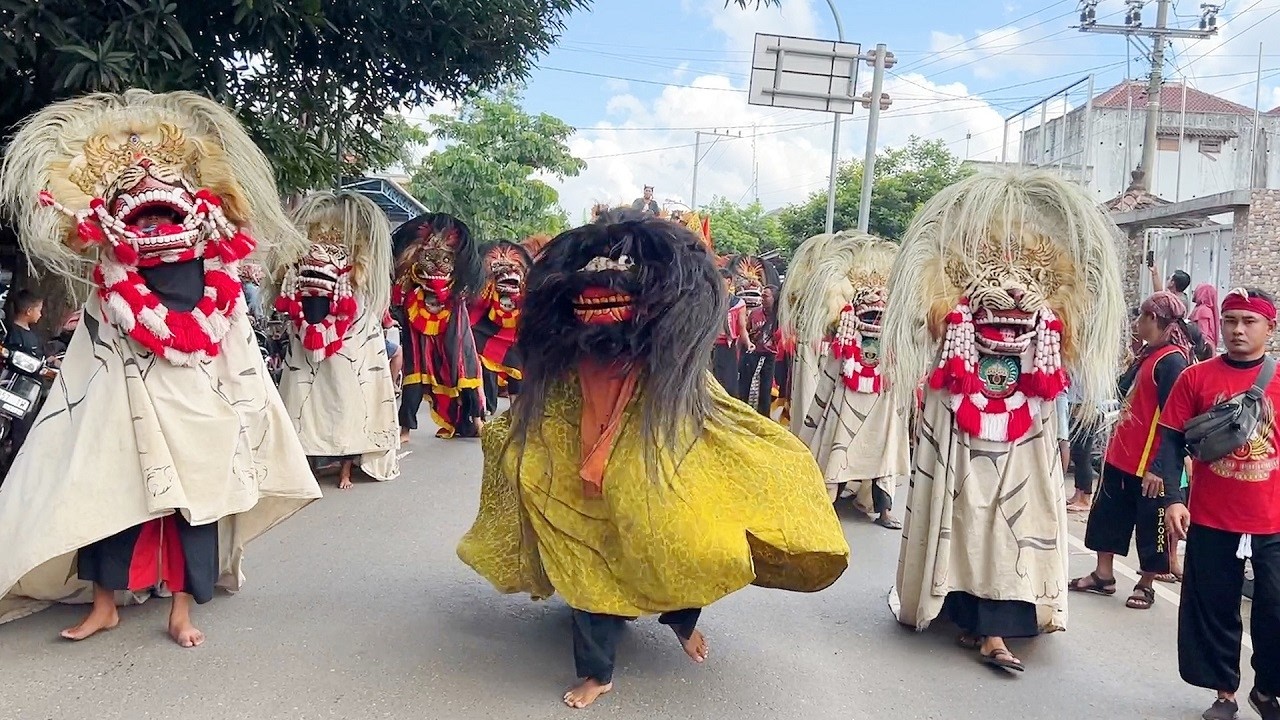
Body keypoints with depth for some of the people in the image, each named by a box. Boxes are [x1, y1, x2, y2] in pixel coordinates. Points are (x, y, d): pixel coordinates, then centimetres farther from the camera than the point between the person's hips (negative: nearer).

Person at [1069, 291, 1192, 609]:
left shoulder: (1172, 360, -18)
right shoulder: (1149, 354, 11)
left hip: (1149, 463, -9)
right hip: (1121, 454, 9)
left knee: (1150, 524, 7)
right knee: (1108, 514, 16)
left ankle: (1146, 585, 22)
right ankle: (1103, 575, 28)